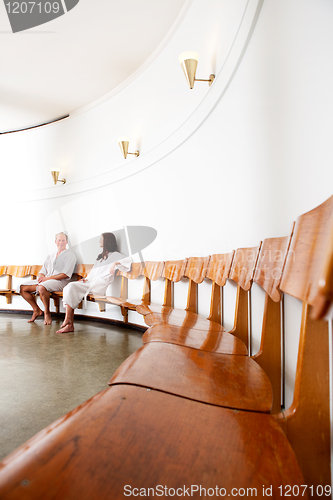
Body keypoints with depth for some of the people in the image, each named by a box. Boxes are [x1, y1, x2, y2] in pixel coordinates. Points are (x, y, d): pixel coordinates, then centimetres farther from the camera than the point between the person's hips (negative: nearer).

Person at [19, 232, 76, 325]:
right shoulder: (50, 257, 25)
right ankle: (37, 310, 6)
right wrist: (41, 277, -6)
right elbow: (42, 272, 20)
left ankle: (47, 313, -16)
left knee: (42, 287, -37)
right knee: (22, 288, -6)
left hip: (60, 282, -7)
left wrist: (47, 278, -15)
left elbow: (65, 274, -10)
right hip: (45, 280, 7)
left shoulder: (70, 255, 2)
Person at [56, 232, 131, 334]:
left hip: (100, 285, -7)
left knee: (72, 287, -25)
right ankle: (69, 324, -26)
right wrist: (86, 279, 12)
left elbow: (128, 260, -11)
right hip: (91, 282, 8)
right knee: (69, 287, -20)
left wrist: (115, 263, -23)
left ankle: (68, 321, -20)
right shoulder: (101, 255, 31)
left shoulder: (114, 255, 5)